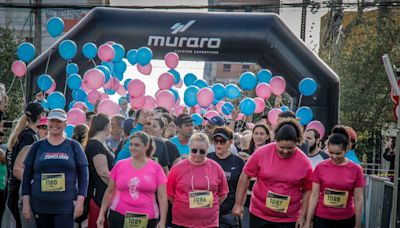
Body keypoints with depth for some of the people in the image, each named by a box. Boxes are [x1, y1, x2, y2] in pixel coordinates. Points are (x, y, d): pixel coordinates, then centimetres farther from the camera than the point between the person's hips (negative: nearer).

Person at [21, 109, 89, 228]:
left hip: (66, 207, -2)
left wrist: (80, 201, -6)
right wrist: (26, 203, 2)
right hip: (40, 207, 2)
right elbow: (27, 176, 8)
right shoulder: (37, 146, 7)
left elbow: (83, 175, 2)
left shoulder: (73, 146, 4)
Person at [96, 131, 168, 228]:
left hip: (147, 219, 0)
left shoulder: (156, 168, 0)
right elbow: (109, 192, 12)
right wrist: (101, 214, 9)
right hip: (119, 216, 1)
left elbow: (162, 197, 1)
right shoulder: (120, 165, 4)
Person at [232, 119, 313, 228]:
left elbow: (307, 190, 2)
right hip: (259, 215, 0)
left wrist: (302, 216, -2)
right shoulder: (262, 153, -9)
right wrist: (238, 204, -2)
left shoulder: (304, 162, -7)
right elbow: (245, 176, -2)